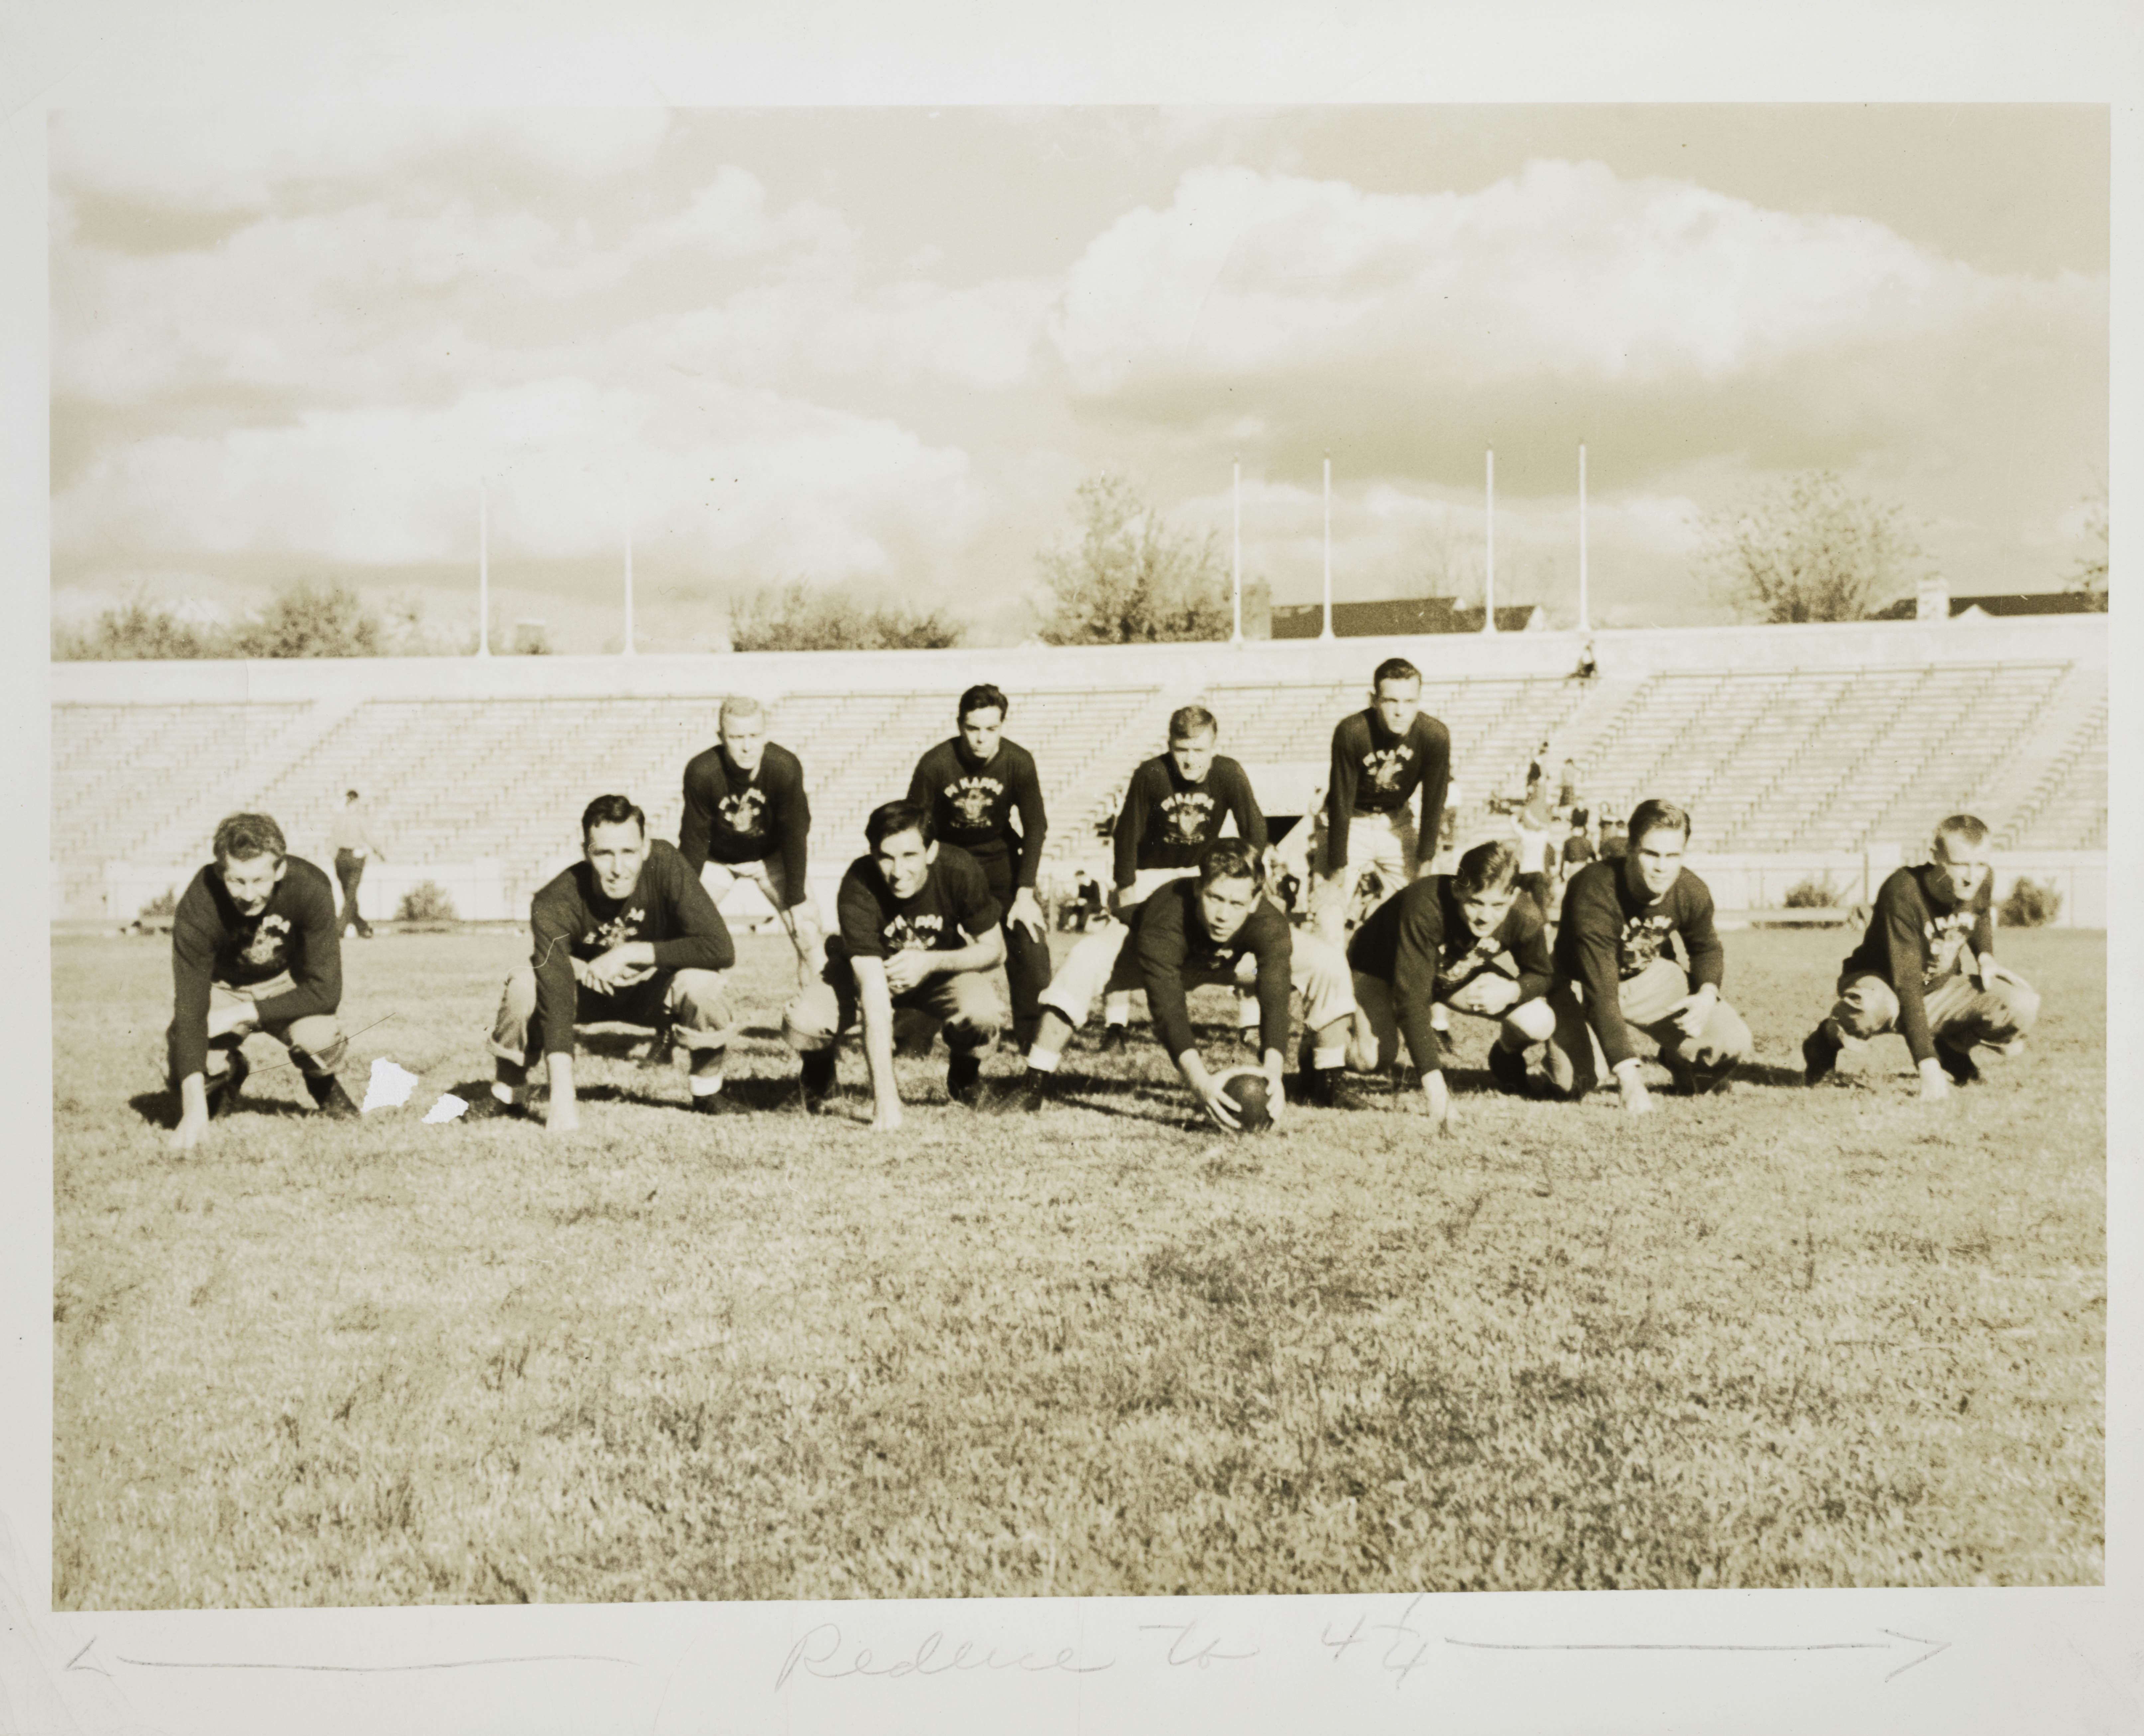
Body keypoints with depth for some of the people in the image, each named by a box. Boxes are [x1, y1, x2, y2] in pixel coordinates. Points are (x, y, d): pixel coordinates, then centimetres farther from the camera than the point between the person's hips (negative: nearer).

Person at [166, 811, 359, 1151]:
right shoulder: (198, 907, -32)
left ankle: (323, 1087, 5)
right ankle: (228, 1075, 17)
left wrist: (240, 1015, -30)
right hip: (222, 986, 1)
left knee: (319, 1038, -32)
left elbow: (325, 992, -28)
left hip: (288, 982, -1)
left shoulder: (311, 888, -31)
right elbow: (190, 1006, -34)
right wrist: (194, 1106, -45)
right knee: (187, 1079, -21)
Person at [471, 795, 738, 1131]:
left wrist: (630, 953, -34)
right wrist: (562, 1097, -49)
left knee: (704, 982, -33)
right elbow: (555, 995, -40)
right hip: (589, 992, 0)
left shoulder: (665, 865, -29)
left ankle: (708, 1090, -6)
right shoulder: (554, 903, -30)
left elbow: (721, 949, -33)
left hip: (654, 993, 0)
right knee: (524, 985, -30)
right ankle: (508, 1095, -3)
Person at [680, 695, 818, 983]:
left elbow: (794, 833, -19)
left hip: (772, 856, 0)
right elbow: (694, 839, -18)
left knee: (805, 928, -9)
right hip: (716, 858, 0)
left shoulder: (786, 767, -32)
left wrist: (796, 900, -15)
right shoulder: (701, 772, -32)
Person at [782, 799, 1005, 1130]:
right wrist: (885, 1098, -45)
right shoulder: (858, 889, -35)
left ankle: (963, 1079, 4)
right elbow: (874, 993, -40)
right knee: (800, 1023, -29)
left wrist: (931, 962, -32)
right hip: (871, 973, -1)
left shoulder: (960, 871, -29)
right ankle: (819, 1082, 10)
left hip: (941, 967, 1)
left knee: (982, 1014, -33)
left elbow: (994, 951, -13)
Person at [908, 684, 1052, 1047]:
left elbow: (1035, 827, -10)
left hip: (1000, 857, 1)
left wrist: (1025, 894, -15)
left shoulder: (1019, 762, -18)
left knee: (1030, 942, -11)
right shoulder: (935, 764, -22)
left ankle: (1034, 1033, 3)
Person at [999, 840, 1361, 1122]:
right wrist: (1200, 1084, -66)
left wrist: (1272, 1072, -65)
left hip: (1231, 958, 3)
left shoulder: (1269, 926, -38)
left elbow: (1275, 1000, -47)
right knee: (1087, 959, -35)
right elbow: (1168, 1008, -52)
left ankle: (1324, 1085, 1)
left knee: (1328, 964, -18)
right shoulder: (1165, 918, -45)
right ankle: (1035, 1084, -23)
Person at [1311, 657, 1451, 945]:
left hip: (1397, 822, 3)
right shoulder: (1351, 732, -29)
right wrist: (1337, 872, -19)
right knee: (1327, 920, -10)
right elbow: (1342, 805, -22)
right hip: (1349, 824, -2)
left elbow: (1433, 804, -12)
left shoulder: (1435, 736, -22)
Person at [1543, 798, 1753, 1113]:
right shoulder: (1594, 892, -36)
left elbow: (1707, 948, 6)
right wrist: (1628, 1076, -47)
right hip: (1582, 983, -4)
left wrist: (1707, 994, -18)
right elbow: (1600, 994, -40)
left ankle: (1680, 1061, 22)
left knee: (1733, 1042, -14)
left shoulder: (1692, 893, -19)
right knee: (1574, 1082, -26)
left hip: (1652, 978, 4)